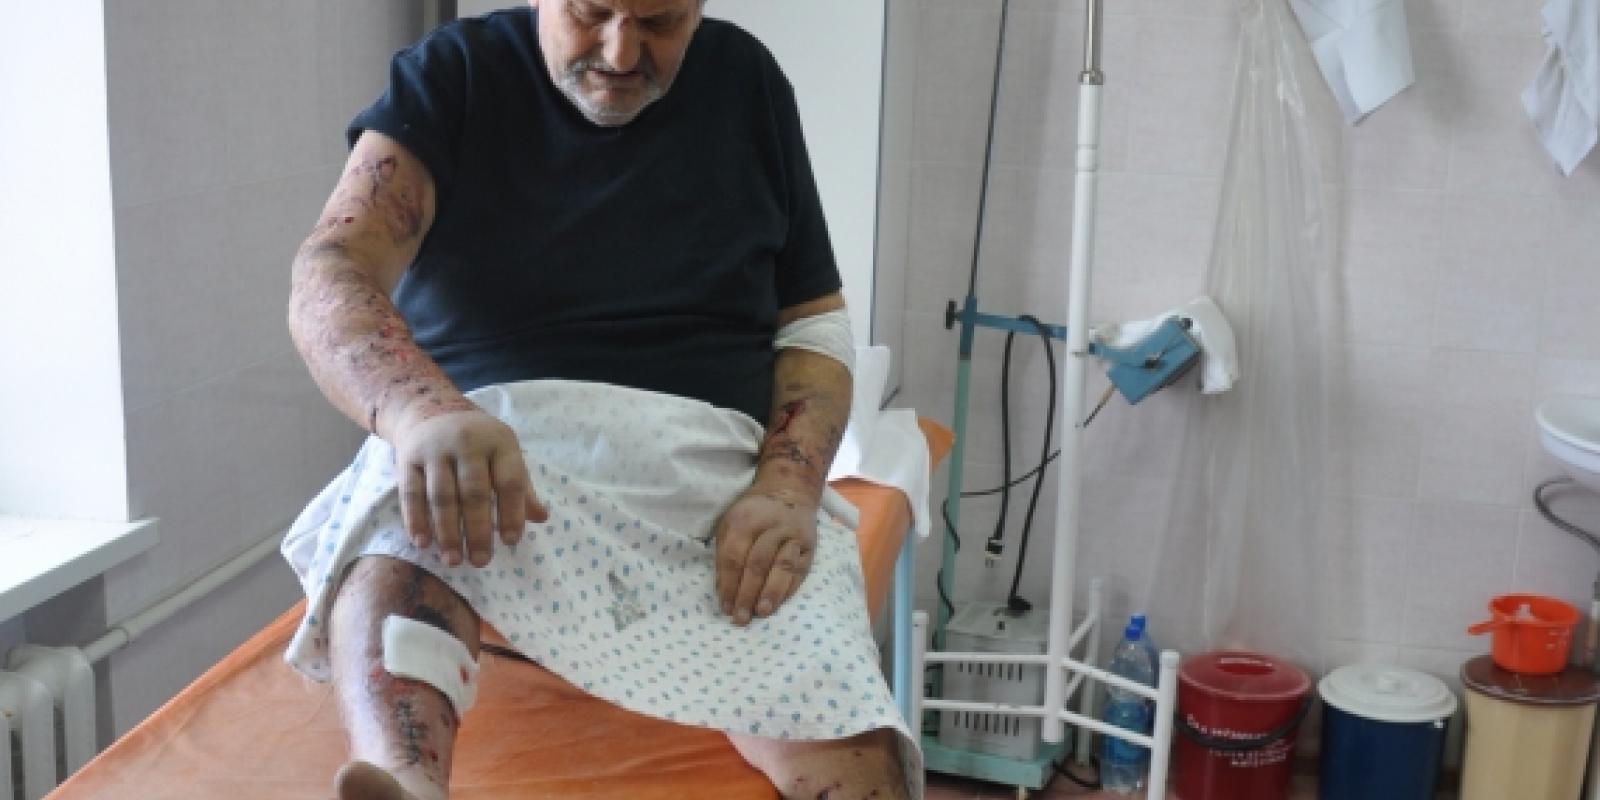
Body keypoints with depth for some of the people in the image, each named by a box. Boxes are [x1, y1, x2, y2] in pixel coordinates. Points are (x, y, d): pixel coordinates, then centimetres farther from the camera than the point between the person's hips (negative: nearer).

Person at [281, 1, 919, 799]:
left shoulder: (746, 83, 11)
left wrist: (789, 485, -10)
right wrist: (423, 410, -36)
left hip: (712, 468, 2)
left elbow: (814, 324, 11)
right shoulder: (449, 76, 3)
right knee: (403, 527, -39)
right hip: (480, 442, -1)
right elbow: (330, 274, -12)